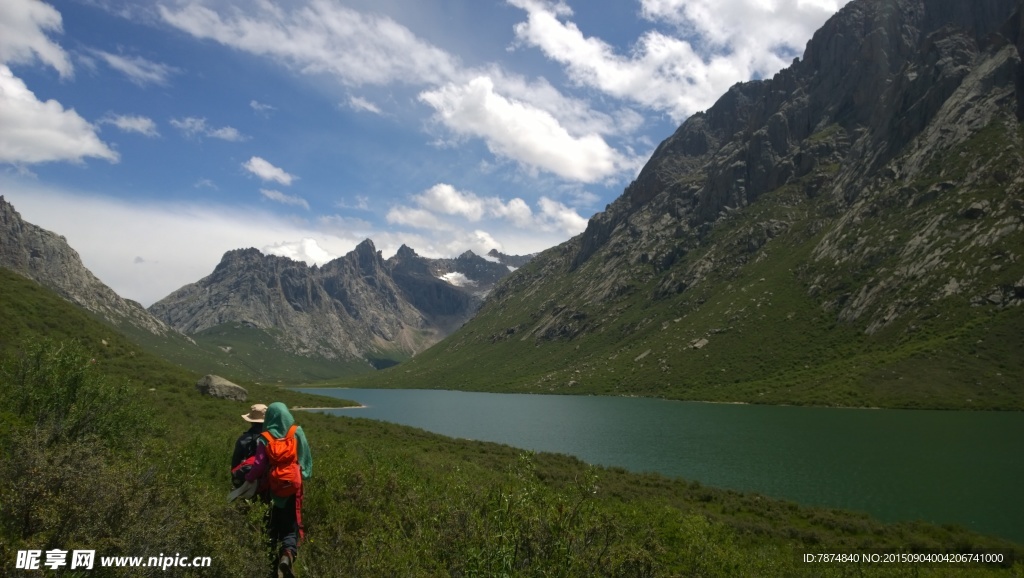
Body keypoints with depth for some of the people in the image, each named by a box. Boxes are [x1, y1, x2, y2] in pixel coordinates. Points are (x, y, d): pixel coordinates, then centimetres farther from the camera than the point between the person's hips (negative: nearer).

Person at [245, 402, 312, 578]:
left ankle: (272, 554, 28)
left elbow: (259, 465, -7)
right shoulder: (297, 433, -4)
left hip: (272, 487, 0)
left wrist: (248, 479, 9)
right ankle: (288, 553, -18)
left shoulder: (265, 438, -7)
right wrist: (304, 475, 12)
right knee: (290, 524, 5)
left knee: (273, 523, 20)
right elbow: (306, 458, -1)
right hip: (293, 485, 0)